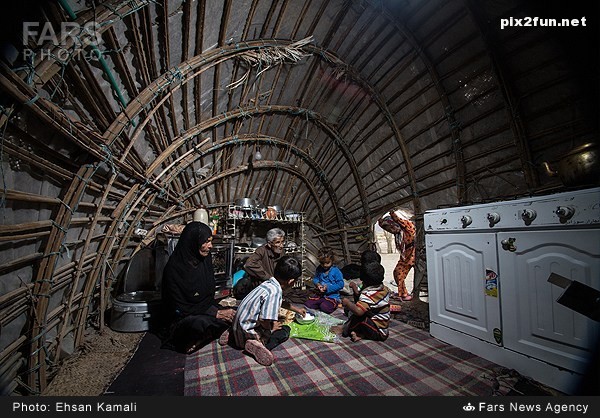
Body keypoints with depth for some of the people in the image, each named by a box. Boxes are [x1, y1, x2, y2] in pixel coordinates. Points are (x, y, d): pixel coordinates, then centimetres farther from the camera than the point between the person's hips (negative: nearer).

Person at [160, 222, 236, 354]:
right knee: (201, 323, -38)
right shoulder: (173, 268, -19)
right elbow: (180, 309, -18)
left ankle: (197, 342, -11)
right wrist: (215, 313, -21)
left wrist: (216, 309, -10)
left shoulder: (205, 259, -1)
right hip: (182, 319, -7)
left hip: (206, 310, 7)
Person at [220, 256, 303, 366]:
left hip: (239, 323, 8)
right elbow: (264, 320, -32)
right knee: (285, 330, 5)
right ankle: (259, 344, -16)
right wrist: (271, 329, -10)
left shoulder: (269, 283, -1)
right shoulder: (275, 292, -29)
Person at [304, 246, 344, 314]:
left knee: (325, 308, -31)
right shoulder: (319, 269, 1)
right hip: (320, 294, 5)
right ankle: (322, 303, 10)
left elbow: (340, 284, -14)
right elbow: (315, 278, 13)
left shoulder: (336, 271, -14)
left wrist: (328, 287, -21)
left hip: (332, 296, -5)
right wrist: (317, 284, -10)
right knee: (307, 304, -10)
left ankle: (334, 304, 1)